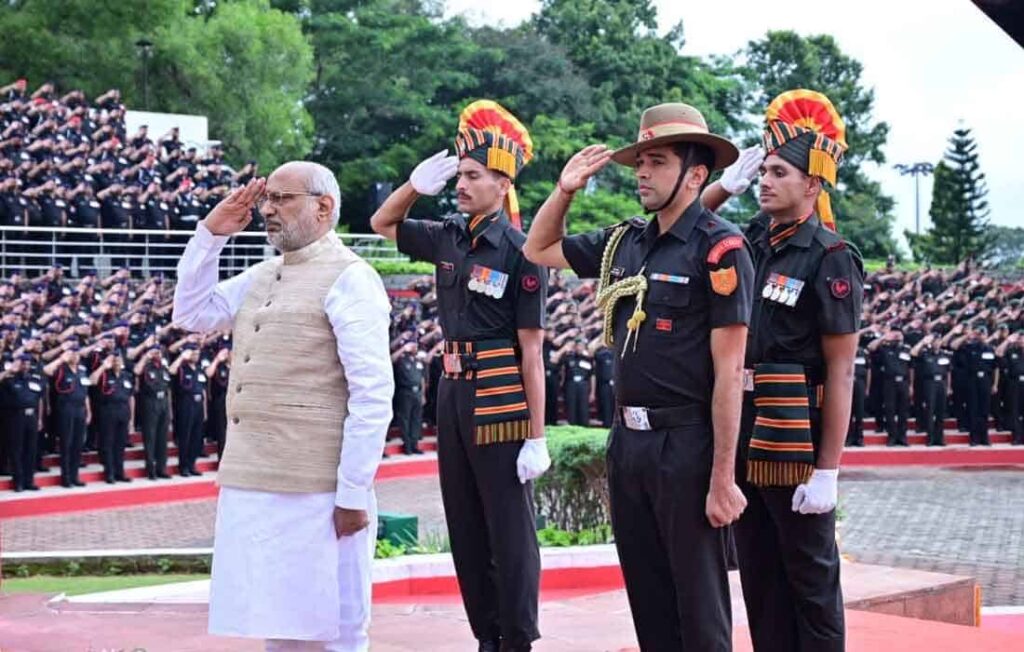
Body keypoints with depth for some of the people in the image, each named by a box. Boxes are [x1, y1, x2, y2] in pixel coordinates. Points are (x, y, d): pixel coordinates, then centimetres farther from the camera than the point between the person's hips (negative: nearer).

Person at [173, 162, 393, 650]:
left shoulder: (349, 279, -9)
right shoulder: (261, 276, 15)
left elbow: (372, 396, -14)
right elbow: (191, 313, 21)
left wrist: (353, 493, -17)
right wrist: (211, 234, 11)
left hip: (315, 491, -8)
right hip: (251, 484, 8)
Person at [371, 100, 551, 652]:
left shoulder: (519, 251, -12)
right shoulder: (450, 238, 6)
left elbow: (531, 351, -13)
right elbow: (382, 224, 22)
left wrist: (536, 437, -14)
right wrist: (416, 185, 2)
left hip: (499, 398, -7)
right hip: (453, 392, 7)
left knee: (509, 531, 1)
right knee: (465, 528, 13)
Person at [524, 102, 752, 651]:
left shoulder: (718, 248, -12)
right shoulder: (627, 243, 9)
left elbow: (728, 370, -15)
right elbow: (539, 250, 26)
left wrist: (723, 479, -17)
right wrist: (565, 190, 8)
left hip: (686, 446, -7)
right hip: (627, 441, 7)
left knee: (699, 605, 3)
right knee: (647, 599, 15)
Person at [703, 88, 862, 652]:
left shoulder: (830, 257, -12)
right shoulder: (752, 240, 6)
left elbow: (840, 371, -14)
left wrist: (827, 469, -17)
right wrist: (726, 185, 4)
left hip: (796, 443, -7)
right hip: (743, 436, 7)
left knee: (810, 579, 5)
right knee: (758, 572, 14)